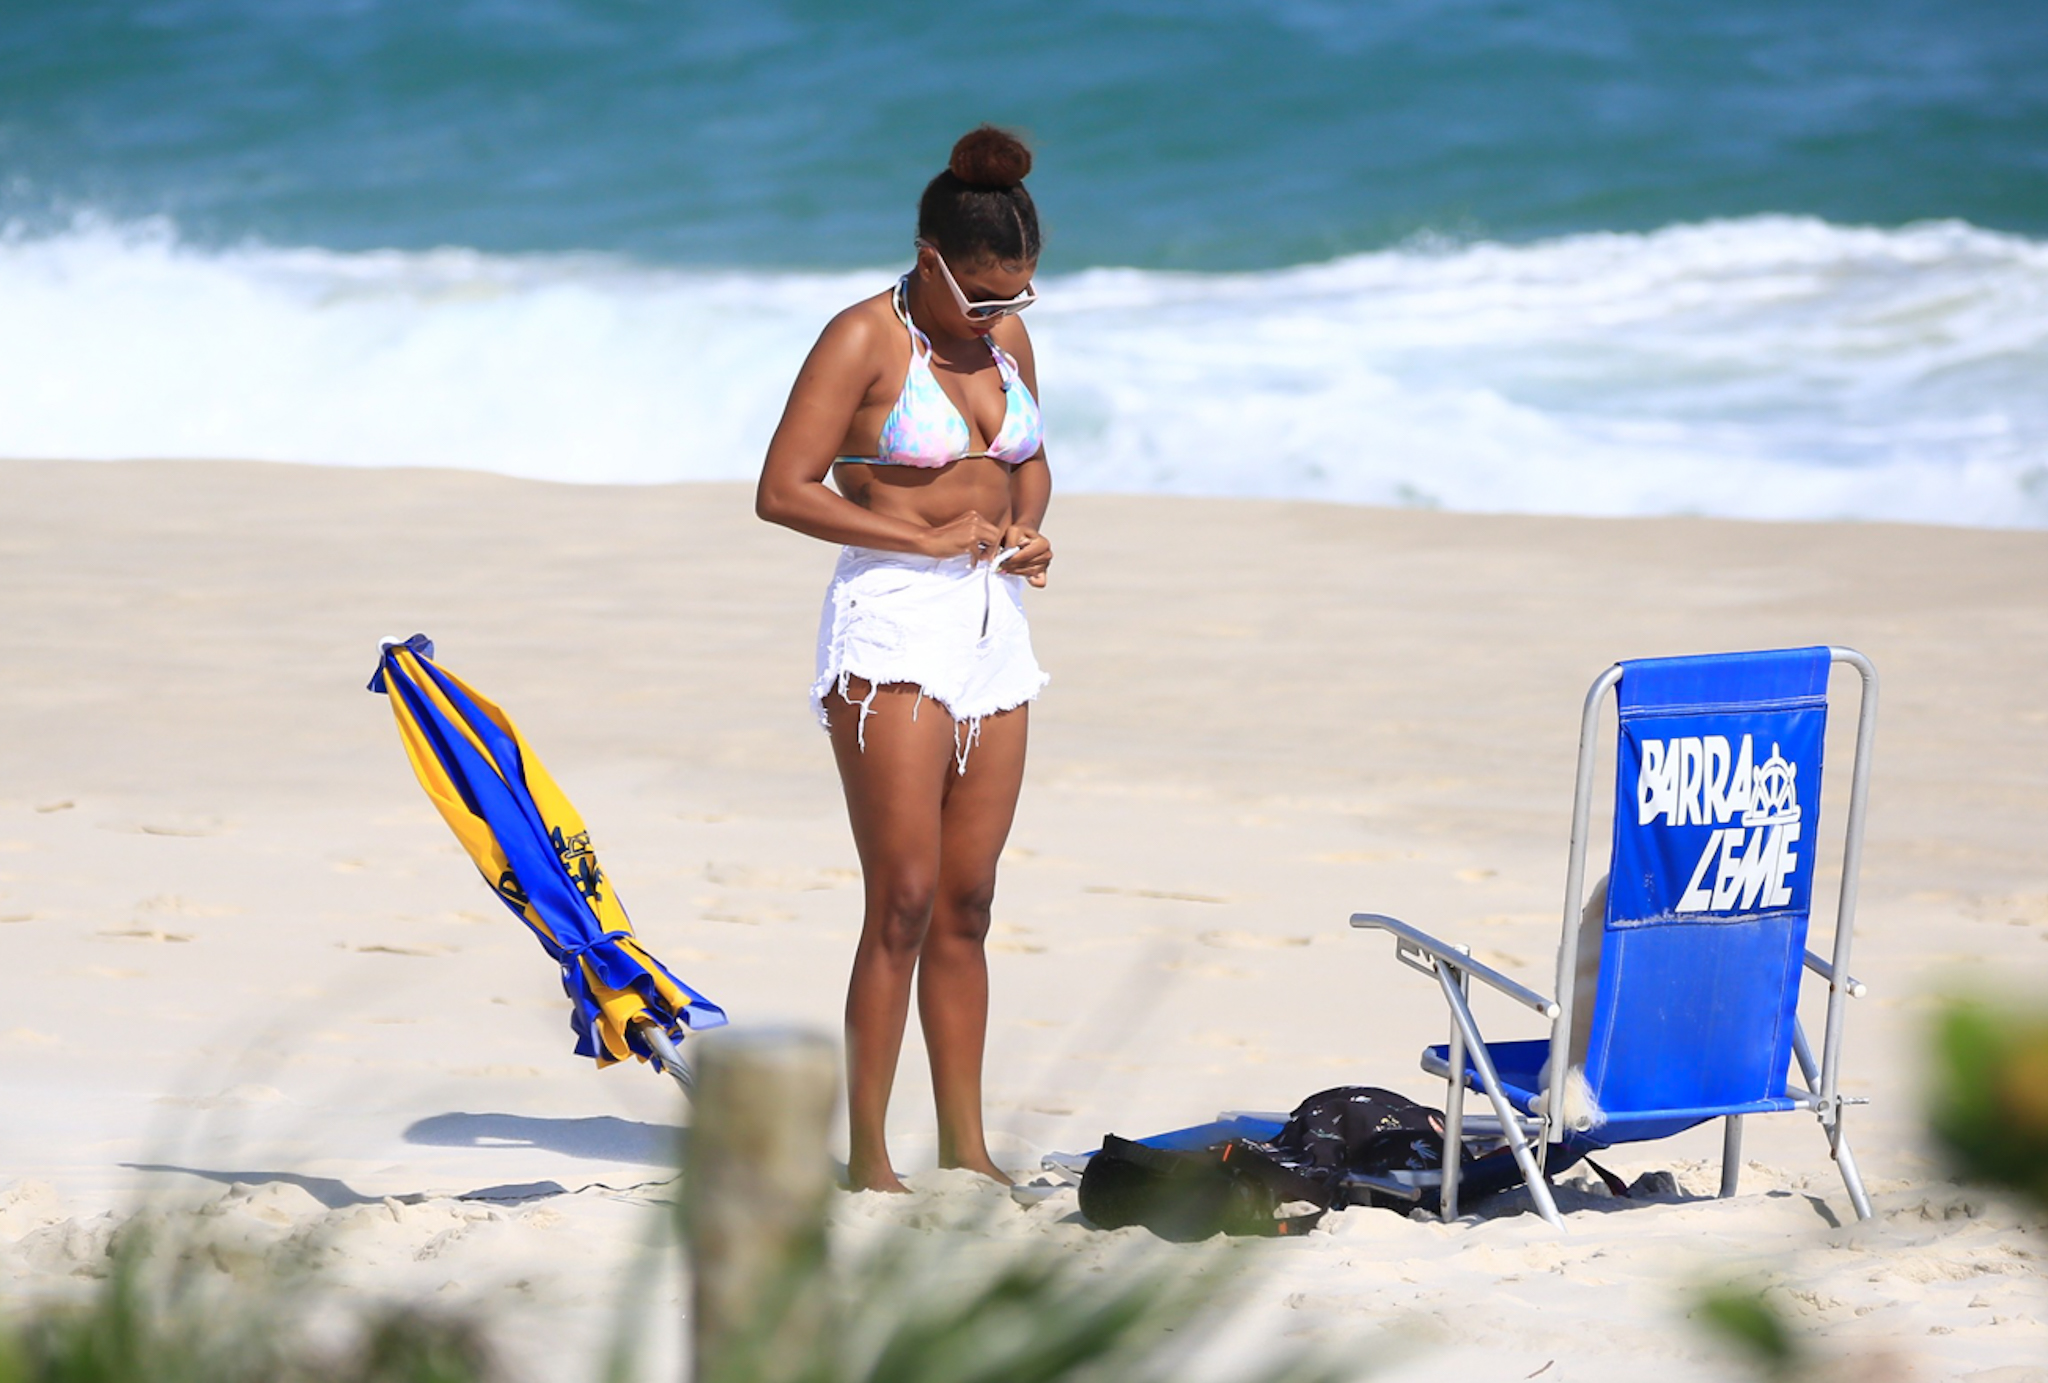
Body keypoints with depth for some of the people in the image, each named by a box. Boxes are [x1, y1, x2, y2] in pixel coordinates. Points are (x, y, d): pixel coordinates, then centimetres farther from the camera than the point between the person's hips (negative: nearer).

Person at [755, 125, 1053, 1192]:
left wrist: (1028, 532, 4)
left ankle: (965, 1146, 11)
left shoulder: (1005, 338, 11)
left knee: (966, 905, 8)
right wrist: (926, 538, -16)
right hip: (895, 629, -7)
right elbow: (783, 490, -13)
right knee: (905, 900, -12)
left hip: (993, 625, 7)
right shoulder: (863, 342, -9)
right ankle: (865, 1156, -9)